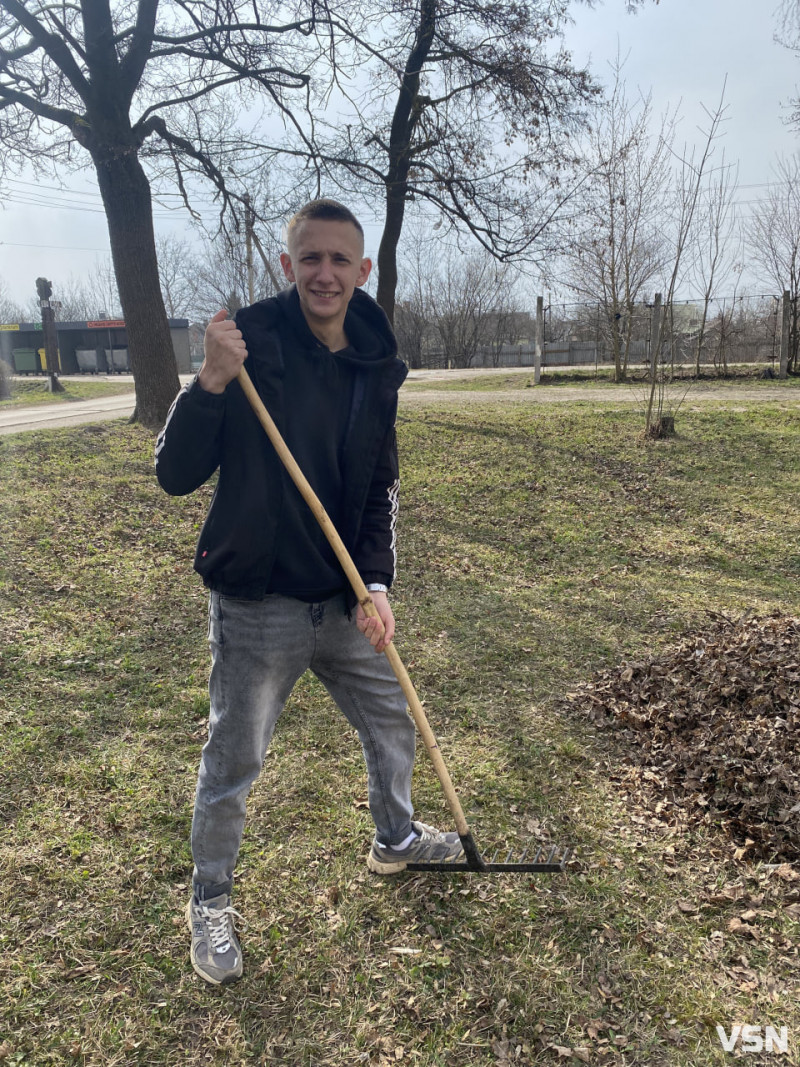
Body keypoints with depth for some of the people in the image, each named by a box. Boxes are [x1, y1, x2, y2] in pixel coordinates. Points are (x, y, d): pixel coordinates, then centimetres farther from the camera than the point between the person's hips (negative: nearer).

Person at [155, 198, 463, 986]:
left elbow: (381, 488, 6)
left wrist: (377, 582, -7)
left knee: (391, 723, 22)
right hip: (255, 606, -5)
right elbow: (175, 475, -17)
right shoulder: (251, 342, -15)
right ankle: (210, 903, 36)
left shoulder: (377, 368, 1)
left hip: (344, 602, 6)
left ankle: (395, 839, 51)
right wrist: (211, 382, -31)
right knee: (231, 765, 9)